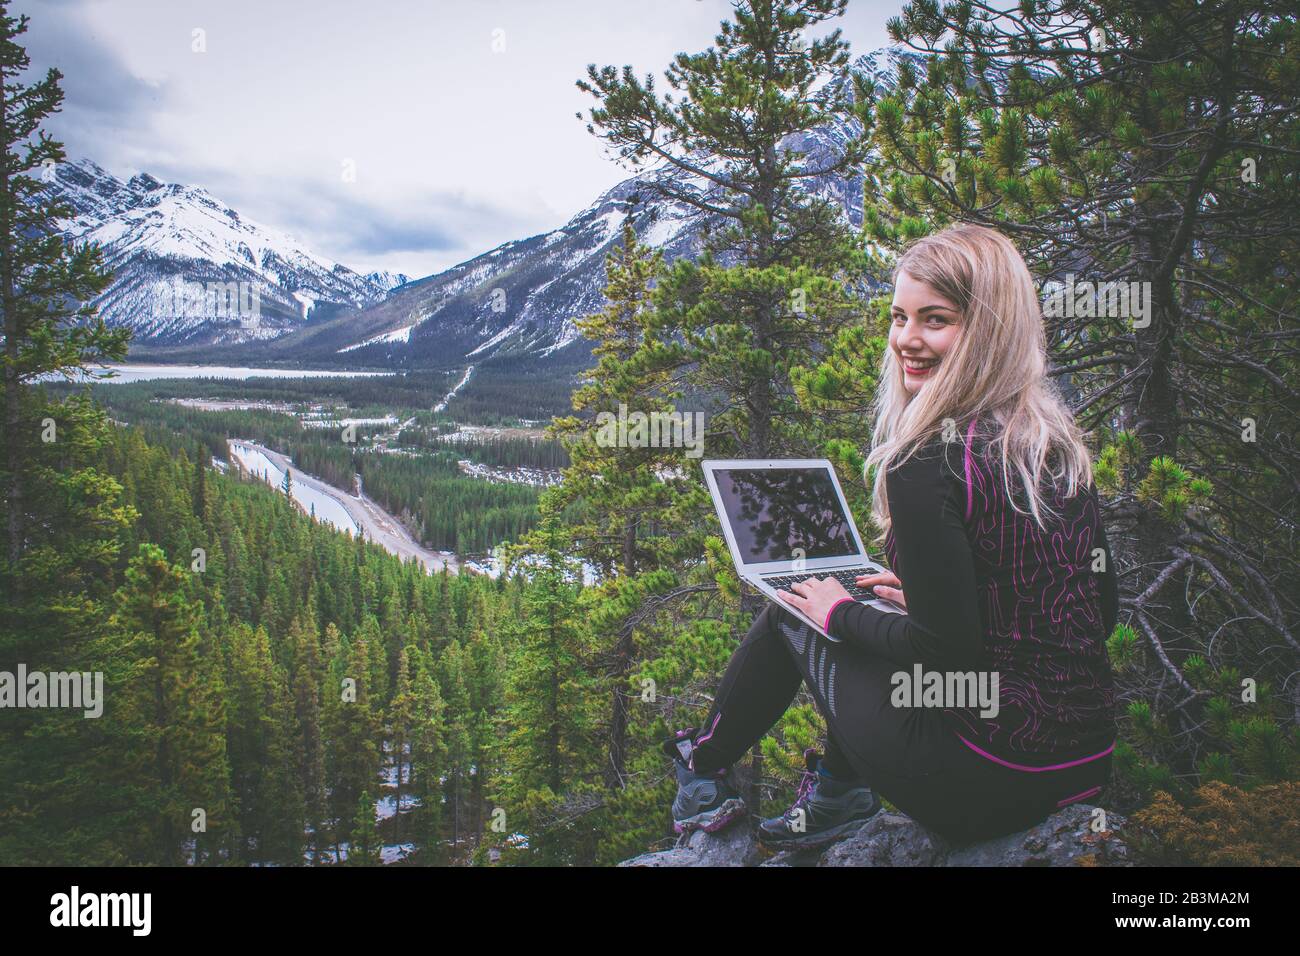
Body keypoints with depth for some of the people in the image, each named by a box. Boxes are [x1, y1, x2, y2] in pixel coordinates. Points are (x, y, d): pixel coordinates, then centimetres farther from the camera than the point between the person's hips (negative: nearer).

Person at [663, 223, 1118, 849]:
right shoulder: (1061, 443, 4)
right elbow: (1100, 612, 12)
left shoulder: (929, 464, -21)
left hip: (986, 783, -7)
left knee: (789, 613, 14)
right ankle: (838, 795, 29)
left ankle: (702, 768, 38)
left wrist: (841, 612, -2)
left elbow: (945, 650, -21)